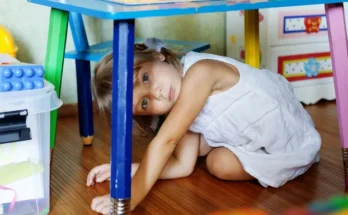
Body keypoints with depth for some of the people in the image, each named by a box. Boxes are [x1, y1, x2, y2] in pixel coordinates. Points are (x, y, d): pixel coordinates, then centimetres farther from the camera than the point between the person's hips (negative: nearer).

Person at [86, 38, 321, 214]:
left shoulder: (199, 72, -31)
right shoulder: (182, 106, -5)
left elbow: (165, 142, -34)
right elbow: (183, 164, -5)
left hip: (293, 143, -8)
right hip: (258, 130, 8)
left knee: (220, 163, -18)